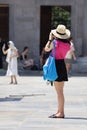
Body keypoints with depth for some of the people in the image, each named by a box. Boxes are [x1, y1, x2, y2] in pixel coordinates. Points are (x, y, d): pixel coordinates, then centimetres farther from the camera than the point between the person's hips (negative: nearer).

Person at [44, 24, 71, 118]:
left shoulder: (55, 42, -15)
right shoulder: (67, 44, 4)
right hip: (62, 65, 8)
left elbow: (46, 49, -2)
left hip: (57, 66, -8)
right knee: (59, 91, 16)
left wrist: (50, 39, 7)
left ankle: (61, 113, -3)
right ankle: (59, 111, 22)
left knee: (59, 91, -5)